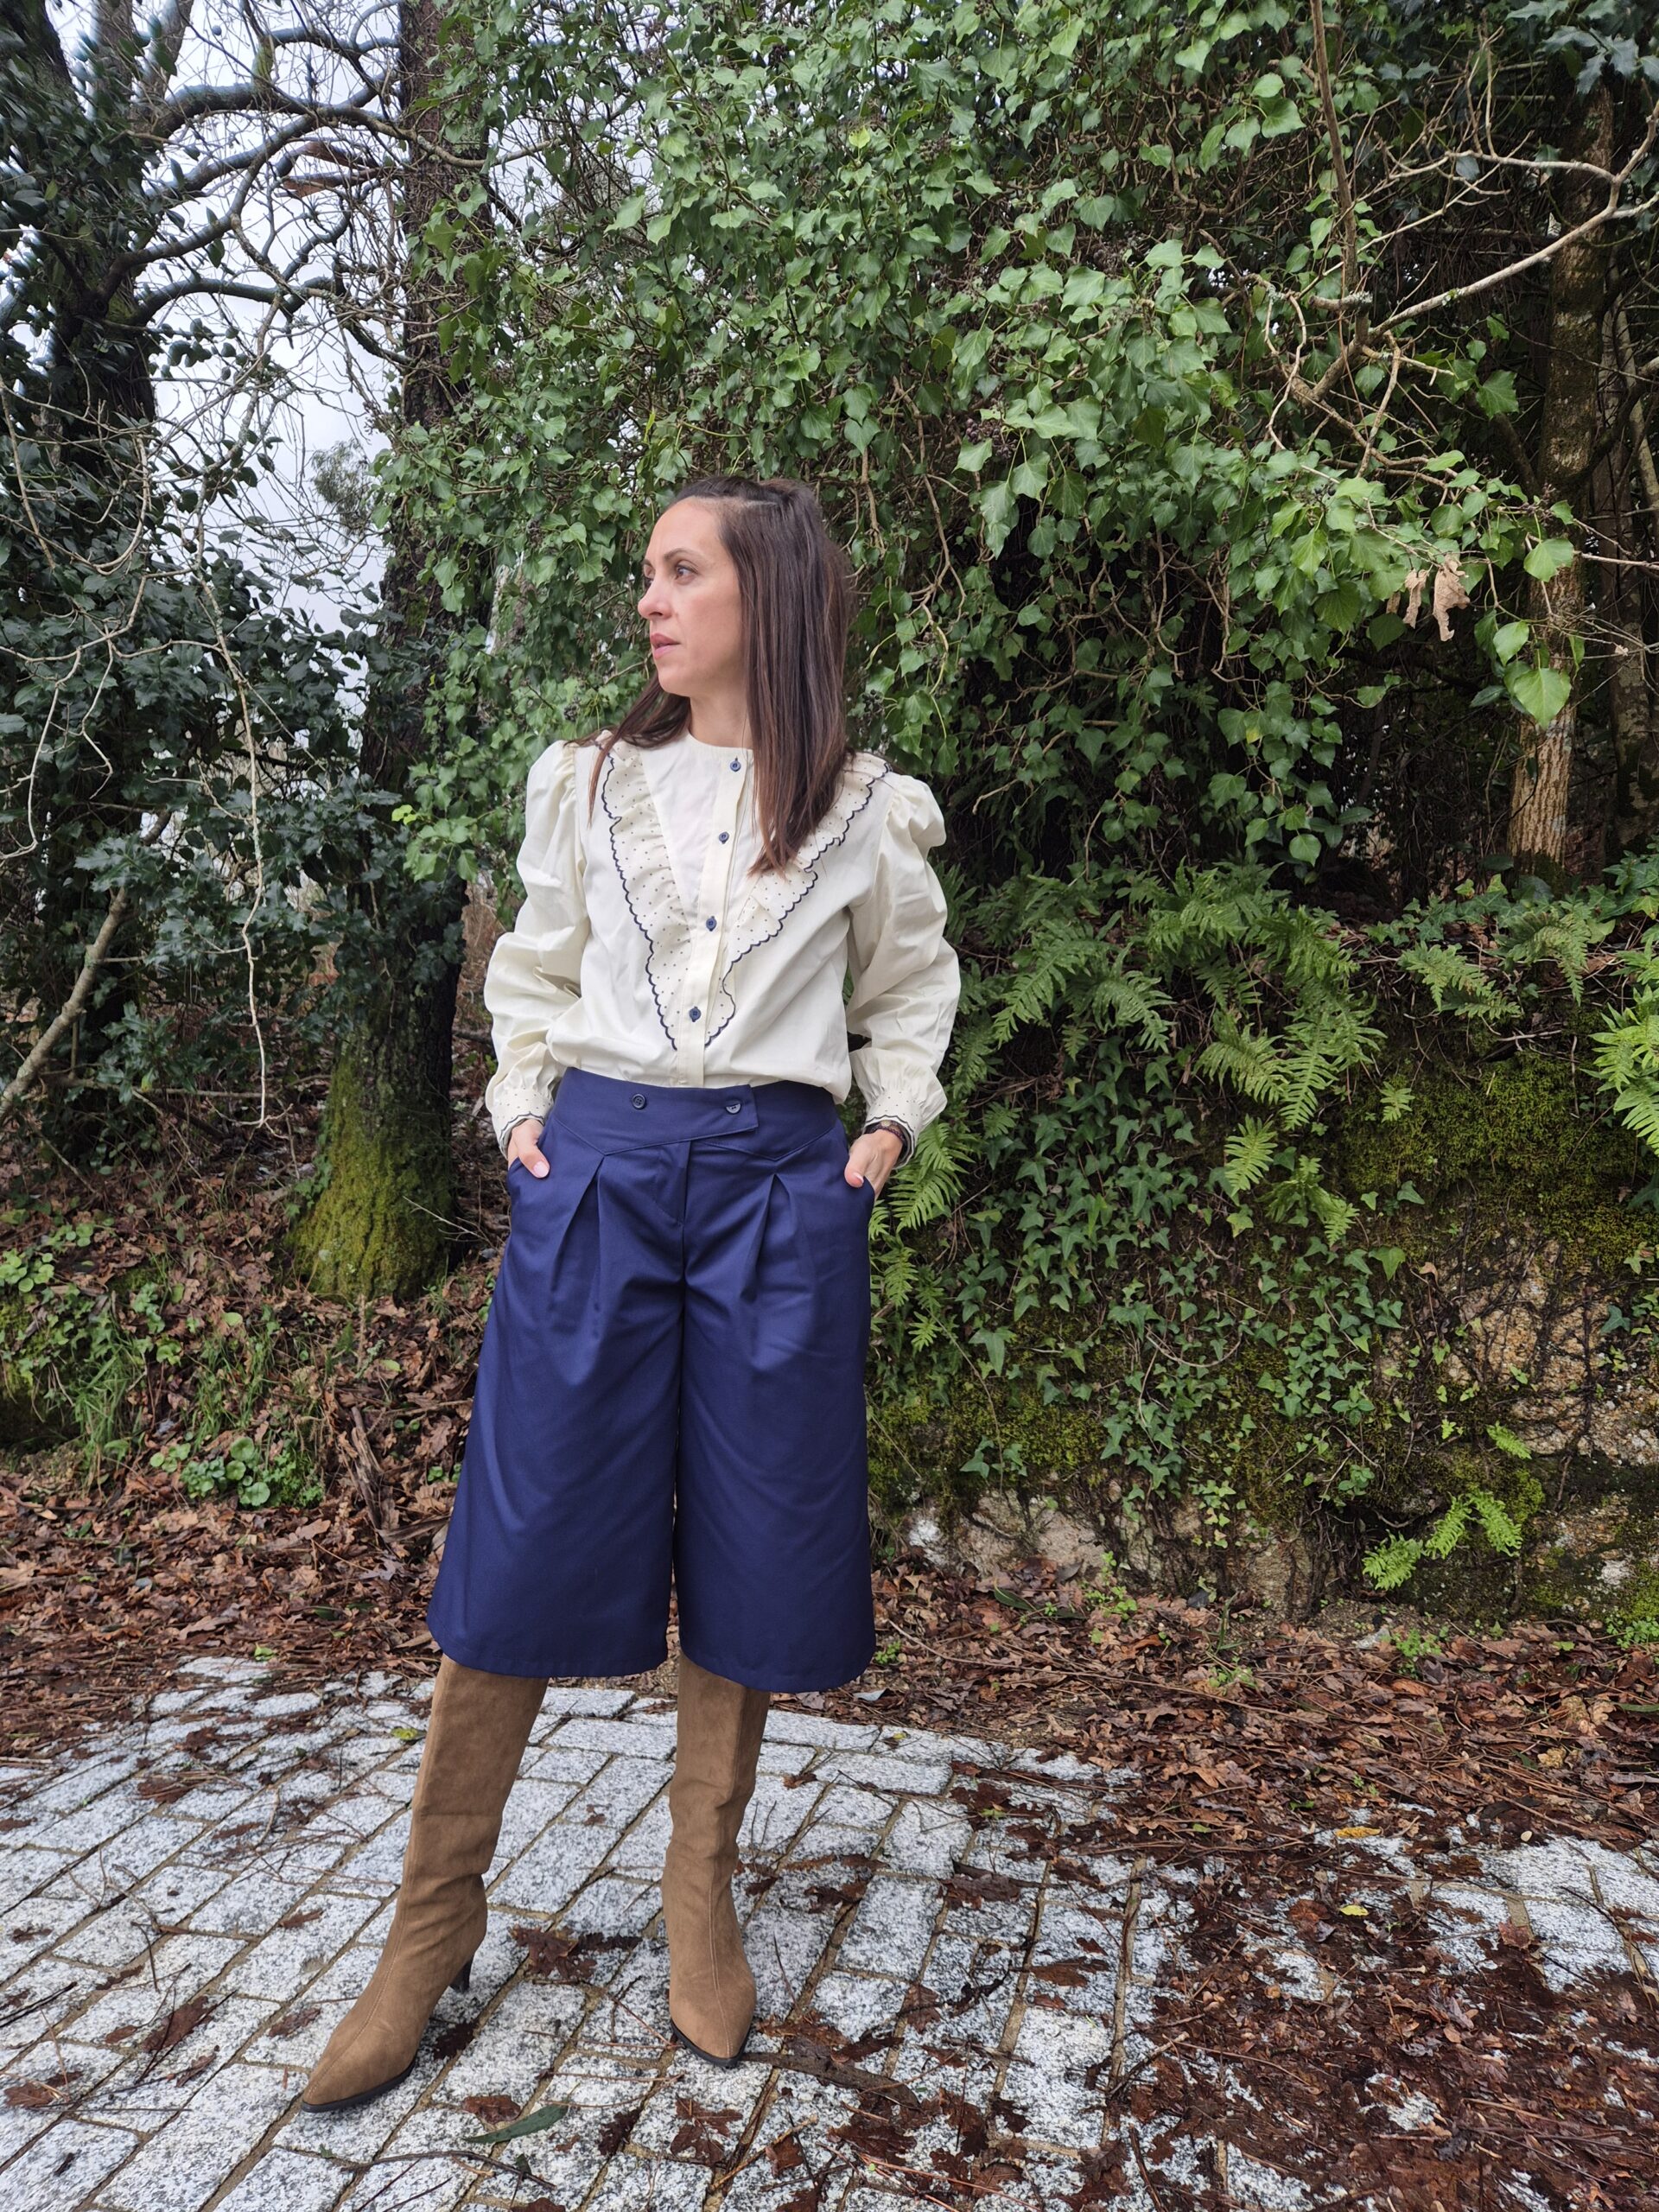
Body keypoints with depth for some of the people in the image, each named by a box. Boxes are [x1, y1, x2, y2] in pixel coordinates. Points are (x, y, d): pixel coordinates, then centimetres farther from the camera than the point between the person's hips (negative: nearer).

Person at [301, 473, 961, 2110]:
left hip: (779, 1189, 0)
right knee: (529, 1541, 2)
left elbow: (910, 990, 19)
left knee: (750, 1546, 7)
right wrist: (521, 1110, 3)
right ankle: (433, 1921, 19)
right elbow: (534, 974, 16)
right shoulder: (590, 782, 8)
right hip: (597, 1172, 0)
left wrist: (893, 1122, 5)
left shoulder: (864, 811, 7)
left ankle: (700, 1898, 27)